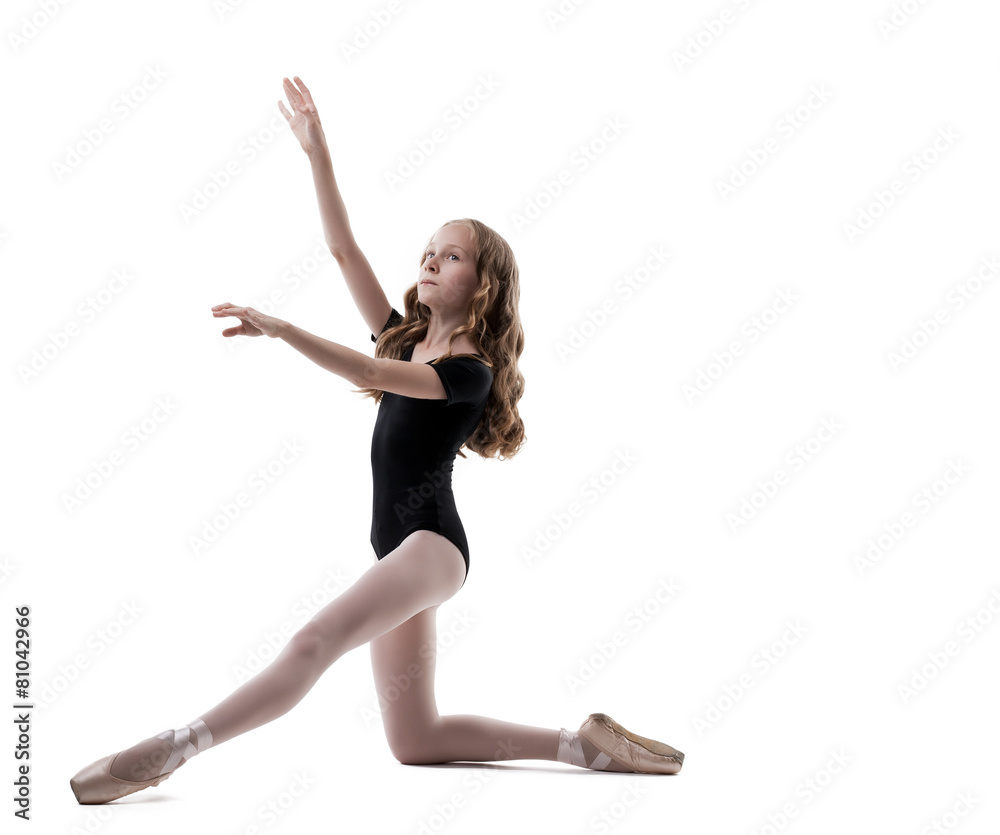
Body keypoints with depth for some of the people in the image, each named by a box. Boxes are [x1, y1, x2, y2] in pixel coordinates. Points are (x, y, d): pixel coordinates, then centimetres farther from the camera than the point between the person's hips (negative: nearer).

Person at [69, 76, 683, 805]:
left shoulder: (471, 371, -7)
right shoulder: (405, 341, 15)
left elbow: (369, 374, -23)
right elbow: (345, 252, 11)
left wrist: (283, 330, -32)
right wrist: (317, 153, 7)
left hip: (432, 541, -9)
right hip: (400, 549, 9)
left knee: (312, 644, -30)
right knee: (415, 743, 9)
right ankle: (583, 744, 12)